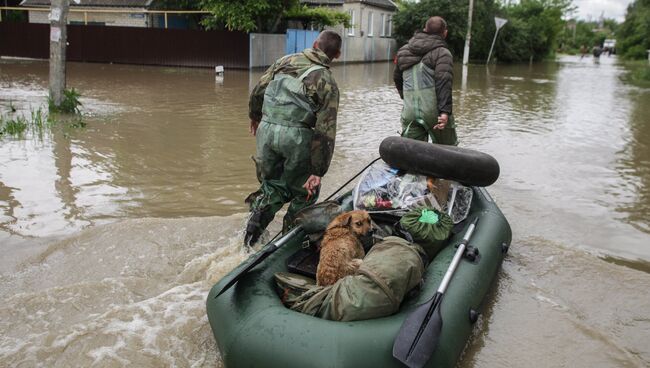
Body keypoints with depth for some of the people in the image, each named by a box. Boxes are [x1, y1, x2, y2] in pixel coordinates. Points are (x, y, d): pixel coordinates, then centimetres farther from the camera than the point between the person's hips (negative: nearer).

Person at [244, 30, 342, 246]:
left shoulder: (286, 61, 10)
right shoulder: (327, 82, -2)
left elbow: (258, 91, 14)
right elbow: (325, 132, -8)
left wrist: (255, 116, 33)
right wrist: (317, 172, -7)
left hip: (266, 129, 4)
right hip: (296, 135, -4)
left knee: (273, 185, 22)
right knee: (305, 191, 17)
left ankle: (259, 212, -1)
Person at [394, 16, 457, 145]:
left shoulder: (403, 51, 17)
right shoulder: (442, 53, -3)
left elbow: (397, 78, 27)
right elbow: (444, 83, -16)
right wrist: (445, 112, -23)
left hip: (409, 112, 5)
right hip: (433, 111, -5)